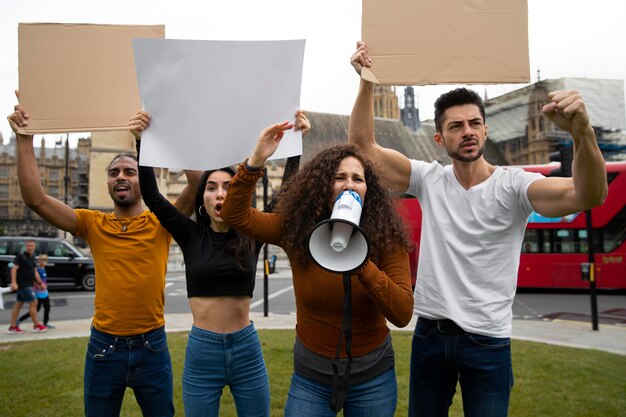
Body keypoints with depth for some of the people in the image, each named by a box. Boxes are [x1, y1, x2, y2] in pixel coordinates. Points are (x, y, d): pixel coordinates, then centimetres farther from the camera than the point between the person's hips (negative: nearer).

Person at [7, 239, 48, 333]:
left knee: (18, 304, 11)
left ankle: (13, 327, 16)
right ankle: (36, 326, 0)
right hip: (23, 284, -8)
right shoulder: (21, 256, -10)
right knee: (33, 302, -8)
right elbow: (14, 269, -17)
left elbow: (35, 272, 18)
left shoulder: (32, 258, 14)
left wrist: (40, 283, 14)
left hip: (28, 285, 8)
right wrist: (13, 282, -27)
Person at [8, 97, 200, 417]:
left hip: (151, 346, -1)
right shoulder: (94, 225, 2)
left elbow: (197, 184, -17)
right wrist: (24, 139, -10)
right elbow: (35, 198, -7)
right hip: (103, 345, 1)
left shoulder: (160, 223, -2)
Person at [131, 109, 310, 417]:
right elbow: (151, 196, -10)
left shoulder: (253, 236, -1)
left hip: (247, 349, 1)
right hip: (202, 351, 0)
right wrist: (141, 142, -19)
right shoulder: (191, 236, -2)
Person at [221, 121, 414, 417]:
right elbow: (236, 215, -11)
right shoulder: (296, 230, -9)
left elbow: (402, 314, -21)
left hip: (372, 375, 0)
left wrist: (361, 263, -35)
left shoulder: (386, 239, -13)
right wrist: (256, 160, -24)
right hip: (310, 374, 1)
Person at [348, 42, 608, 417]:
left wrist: (582, 133, -46)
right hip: (429, 335, 3)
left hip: (488, 342, -3)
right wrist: (367, 81, -15)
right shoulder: (429, 180, -1)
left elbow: (589, 195, -27)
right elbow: (363, 144, -3)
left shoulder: (513, 184, -11)